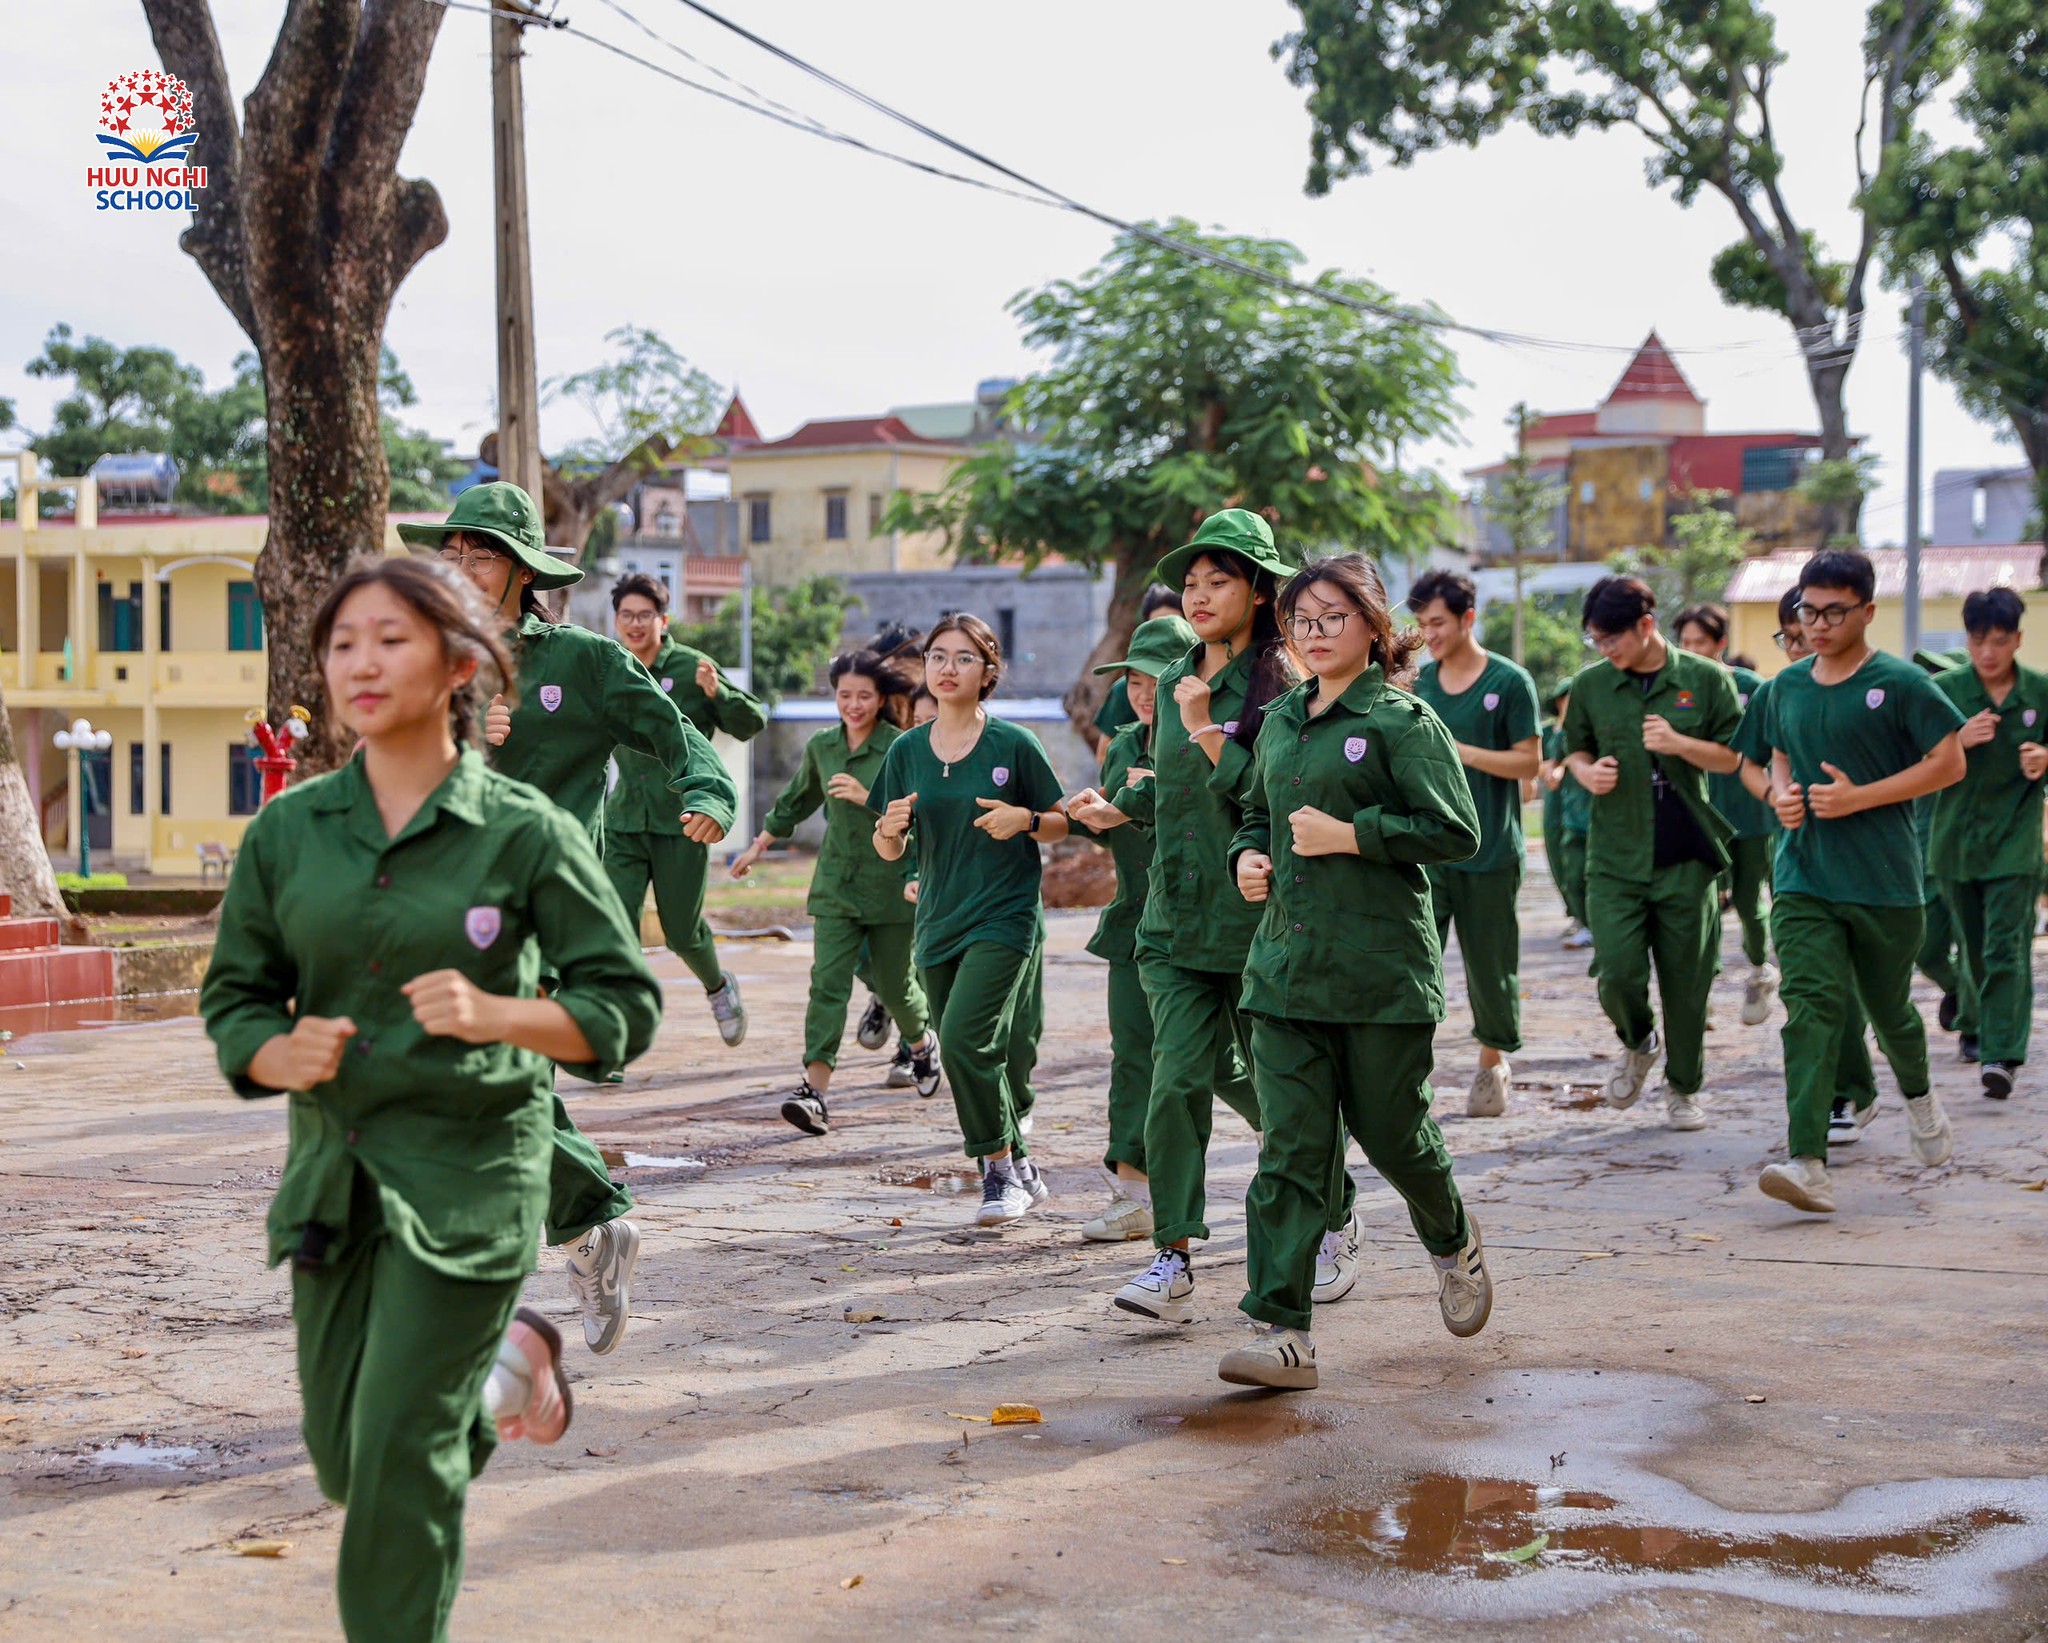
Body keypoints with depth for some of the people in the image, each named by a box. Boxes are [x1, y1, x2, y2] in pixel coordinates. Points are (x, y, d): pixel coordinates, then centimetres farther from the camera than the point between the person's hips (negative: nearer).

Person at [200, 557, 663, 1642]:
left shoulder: (525, 833, -8)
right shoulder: (286, 830, 2)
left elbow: (624, 1006, -6)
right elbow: (233, 997, 9)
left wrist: (494, 1013, -23)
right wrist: (279, 1055, -14)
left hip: (469, 1171, -4)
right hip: (332, 1166, 5)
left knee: (402, 1451, -7)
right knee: (342, 1457, 13)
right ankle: (505, 1365, 43)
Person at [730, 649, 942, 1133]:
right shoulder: (821, 747, 4)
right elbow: (796, 801, 22)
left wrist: (867, 797, -27)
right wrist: (757, 847, 29)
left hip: (892, 886, -3)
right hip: (835, 884, 3)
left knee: (893, 984, 11)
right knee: (828, 981, -11)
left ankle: (922, 1043, 45)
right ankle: (814, 1089, -18)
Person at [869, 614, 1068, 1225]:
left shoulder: (1014, 745, -5)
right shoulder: (907, 750, 6)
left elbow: (1061, 824, 3)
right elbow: (889, 852, 9)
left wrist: (1024, 820, -17)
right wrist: (891, 829, -14)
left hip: (1005, 916, -5)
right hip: (939, 921, 5)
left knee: (964, 1039, -20)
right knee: (973, 1058, 10)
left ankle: (1001, 1169, -3)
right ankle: (1023, 1173, 28)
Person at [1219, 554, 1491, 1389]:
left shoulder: (1403, 720, -6)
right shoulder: (1280, 722, 13)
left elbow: (1458, 832, -12)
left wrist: (1348, 835, -16)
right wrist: (1248, 856, 6)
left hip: (1382, 965, -5)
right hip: (1287, 961, 5)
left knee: (1390, 1129, 6)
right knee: (1290, 1148, -3)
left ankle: (1455, 1243, 39)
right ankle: (1282, 1331, -5)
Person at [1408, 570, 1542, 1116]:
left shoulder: (1509, 682, -4)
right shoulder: (1419, 682, 9)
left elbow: (1528, 761, -7)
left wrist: (1457, 750, -15)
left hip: (1490, 851, -3)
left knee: (1489, 967, 8)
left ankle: (1493, 1061, 28)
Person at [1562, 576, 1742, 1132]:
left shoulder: (1705, 680, 0)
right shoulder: (1591, 686, 5)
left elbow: (1732, 756, 4)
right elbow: (1576, 750, 18)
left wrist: (1680, 744, -14)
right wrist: (1587, 772, -5)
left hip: (1686, 857, -1)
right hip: (1615, 856, 1)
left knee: (1685, 980, 4)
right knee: (1618, 975, -9)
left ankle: (1683, 1088, 22)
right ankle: (1638, 1044, 24)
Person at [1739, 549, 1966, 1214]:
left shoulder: (1899, 684, -6)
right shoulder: (1787, 687, 9)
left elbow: (1950, 763, -7)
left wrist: (1858, 798, -15)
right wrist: (1781, 794, 1)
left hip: (1885, 882, -3)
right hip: (1803, 880, 3)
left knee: (1888, 1008, 13)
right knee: (1809, 1008, -13)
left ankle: (1919, 1094, 48)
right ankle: (1809, 1165, -21)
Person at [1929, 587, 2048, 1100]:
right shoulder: (1943, 689, -3)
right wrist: (1958, 740, -22)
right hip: (1956, 840, 1)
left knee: (2006, 949, -10)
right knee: (1972, 947, 13)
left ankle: (2001, 1055, -12)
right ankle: (1976, 1023, 39)